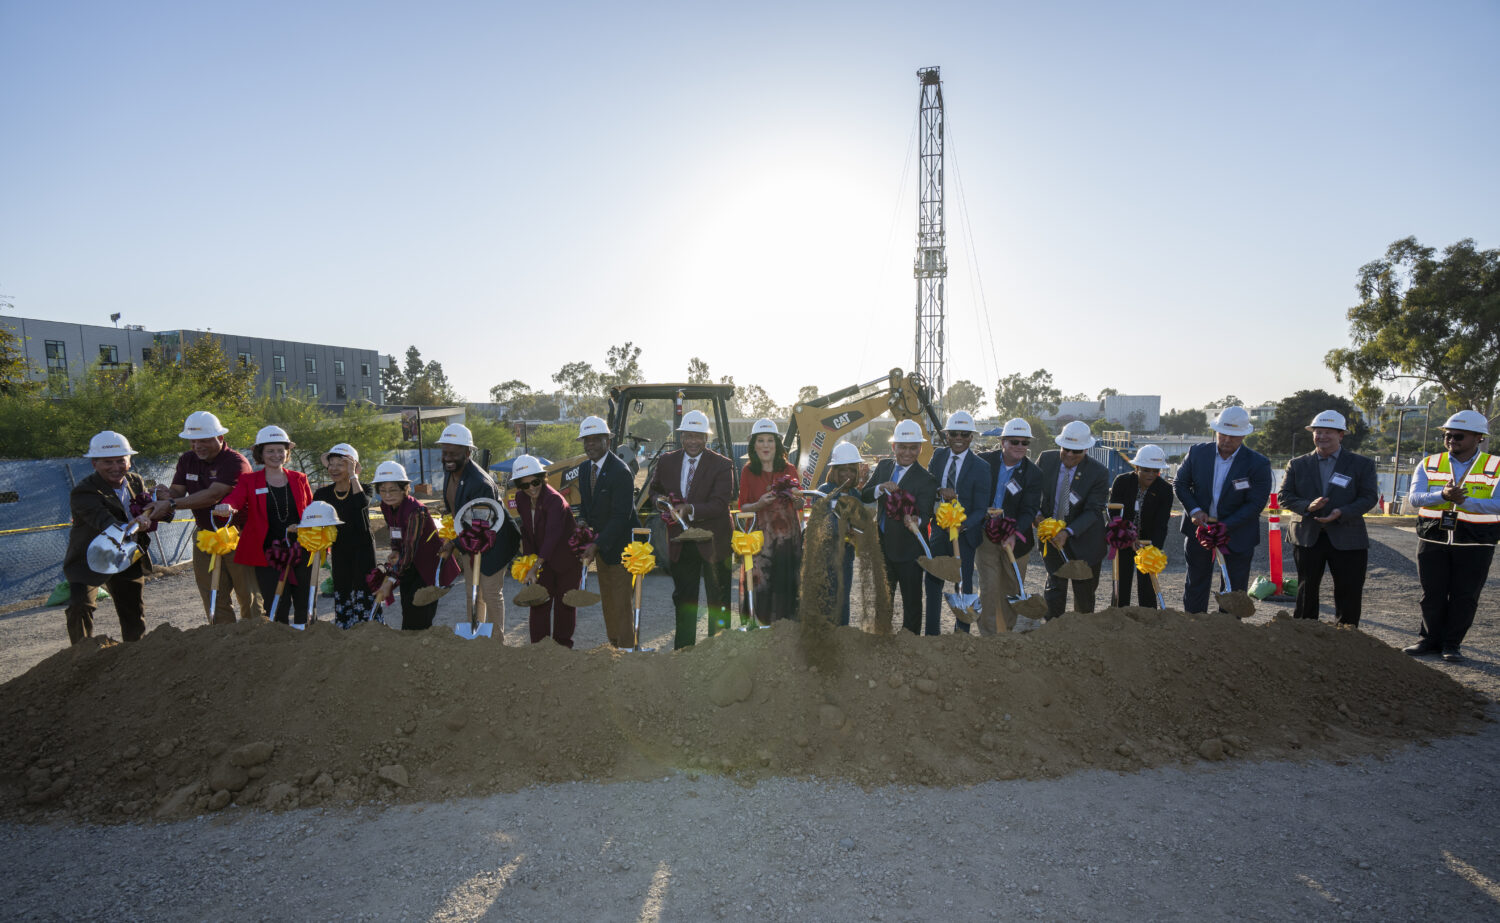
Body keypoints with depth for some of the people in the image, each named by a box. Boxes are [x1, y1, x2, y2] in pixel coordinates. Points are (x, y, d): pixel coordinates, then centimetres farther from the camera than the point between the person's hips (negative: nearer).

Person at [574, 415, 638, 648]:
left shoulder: (621, 471, -20)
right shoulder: (584, 469, 5)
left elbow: (621, 516, -23)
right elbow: (585, 507, 12)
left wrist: (597, 544, -25)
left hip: (619, 545, -8)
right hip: (599, 544, 8)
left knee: (623, 602, -3)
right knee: (607, 600, 17)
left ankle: (627, 645, 7)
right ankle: (613, 642, 29)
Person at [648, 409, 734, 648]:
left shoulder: (722, 465, -11)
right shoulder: (667, 461, 3)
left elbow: (720, 503, -19)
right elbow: (655, 489, 16)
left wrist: (690, 509, -34)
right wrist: (660, 500, -8)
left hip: (713, 541, -3)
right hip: (681, 543, 4)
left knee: (718, 599, 6)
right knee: (683, 597, 14)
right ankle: (682, 649, 26)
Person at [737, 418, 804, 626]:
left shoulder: (789, 469, 7)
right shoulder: (748, 471, 4)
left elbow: (801, 505, 13)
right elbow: (743, 507, 5)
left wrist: (796, 497, -9)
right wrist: (760, 504, -14)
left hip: (788, 534, 1)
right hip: (761, 534, -1)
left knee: (787, 582, -1)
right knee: (762, 583, -6)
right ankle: (759, 622, 7)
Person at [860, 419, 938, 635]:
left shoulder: (926, 479, -14)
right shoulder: (883, 466, 3)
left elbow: (925, 514, -20)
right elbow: (863, 496, 0)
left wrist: (916, 522, -43)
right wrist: (881, 488, -20)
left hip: (908, 550, -6)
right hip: (882, 545, 6)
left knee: (911, 601, 7)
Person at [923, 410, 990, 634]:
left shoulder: (980, 468, -13)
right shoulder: (938, 455, 0)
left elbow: (981, 509, -14)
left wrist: (963, 525, -32)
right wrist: (940, 491, -19)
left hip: (965, 532, -4)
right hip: (939, 529, 4)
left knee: (965, 584, 8)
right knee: (932, 580, 9)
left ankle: (961, 631, 24)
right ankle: (932, 632, 23)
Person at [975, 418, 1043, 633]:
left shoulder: (1033, 473, -5)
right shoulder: (984, 461, -4)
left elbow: (1029, 510, -11)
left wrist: (1014, 535, -26)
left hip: (1016, 538, 1)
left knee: (1012, 589, 14)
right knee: (989, 587, -2)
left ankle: (1010, 631, 33)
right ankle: (988, 635, 10)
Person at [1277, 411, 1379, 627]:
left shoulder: (1362, 464, 3)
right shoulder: (1297, 465, 7)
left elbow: (1369, 498, -3)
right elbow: (1283, 496, 3)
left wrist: (1341, 513, -19)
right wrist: (1307, 506, -17)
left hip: (1347, 539, -1)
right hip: (1308, 537, 1)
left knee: (1348, 593, 5)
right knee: (1306, 592, 9)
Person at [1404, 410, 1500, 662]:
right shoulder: (1429, 464, 6)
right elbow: (1414, 498, -6)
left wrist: (1464, 501, -25)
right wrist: (1443, 495, -24)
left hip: (1475, 544, -2)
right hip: (1433, 539, 2)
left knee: (1465, 596, 5)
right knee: (1432, 594, 9)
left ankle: (1452, 644, 16)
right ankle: (1430, 640, 21)